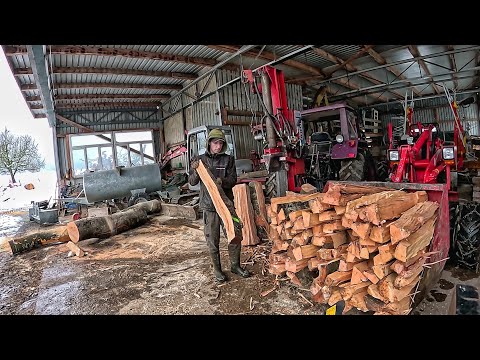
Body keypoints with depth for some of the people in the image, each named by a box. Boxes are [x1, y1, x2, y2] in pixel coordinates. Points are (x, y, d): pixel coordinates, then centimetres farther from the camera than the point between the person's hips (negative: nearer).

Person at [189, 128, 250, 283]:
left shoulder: (228, 159, 4)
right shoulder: (200, 160, 3)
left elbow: (233, 180, -2)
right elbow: (192, 182, 2)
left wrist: (222, 181, -24)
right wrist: (195, 171, -18)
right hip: (209, 206, -1)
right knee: (213, 241, 7)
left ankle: (235, 265, 29)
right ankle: (217, 269, 25)